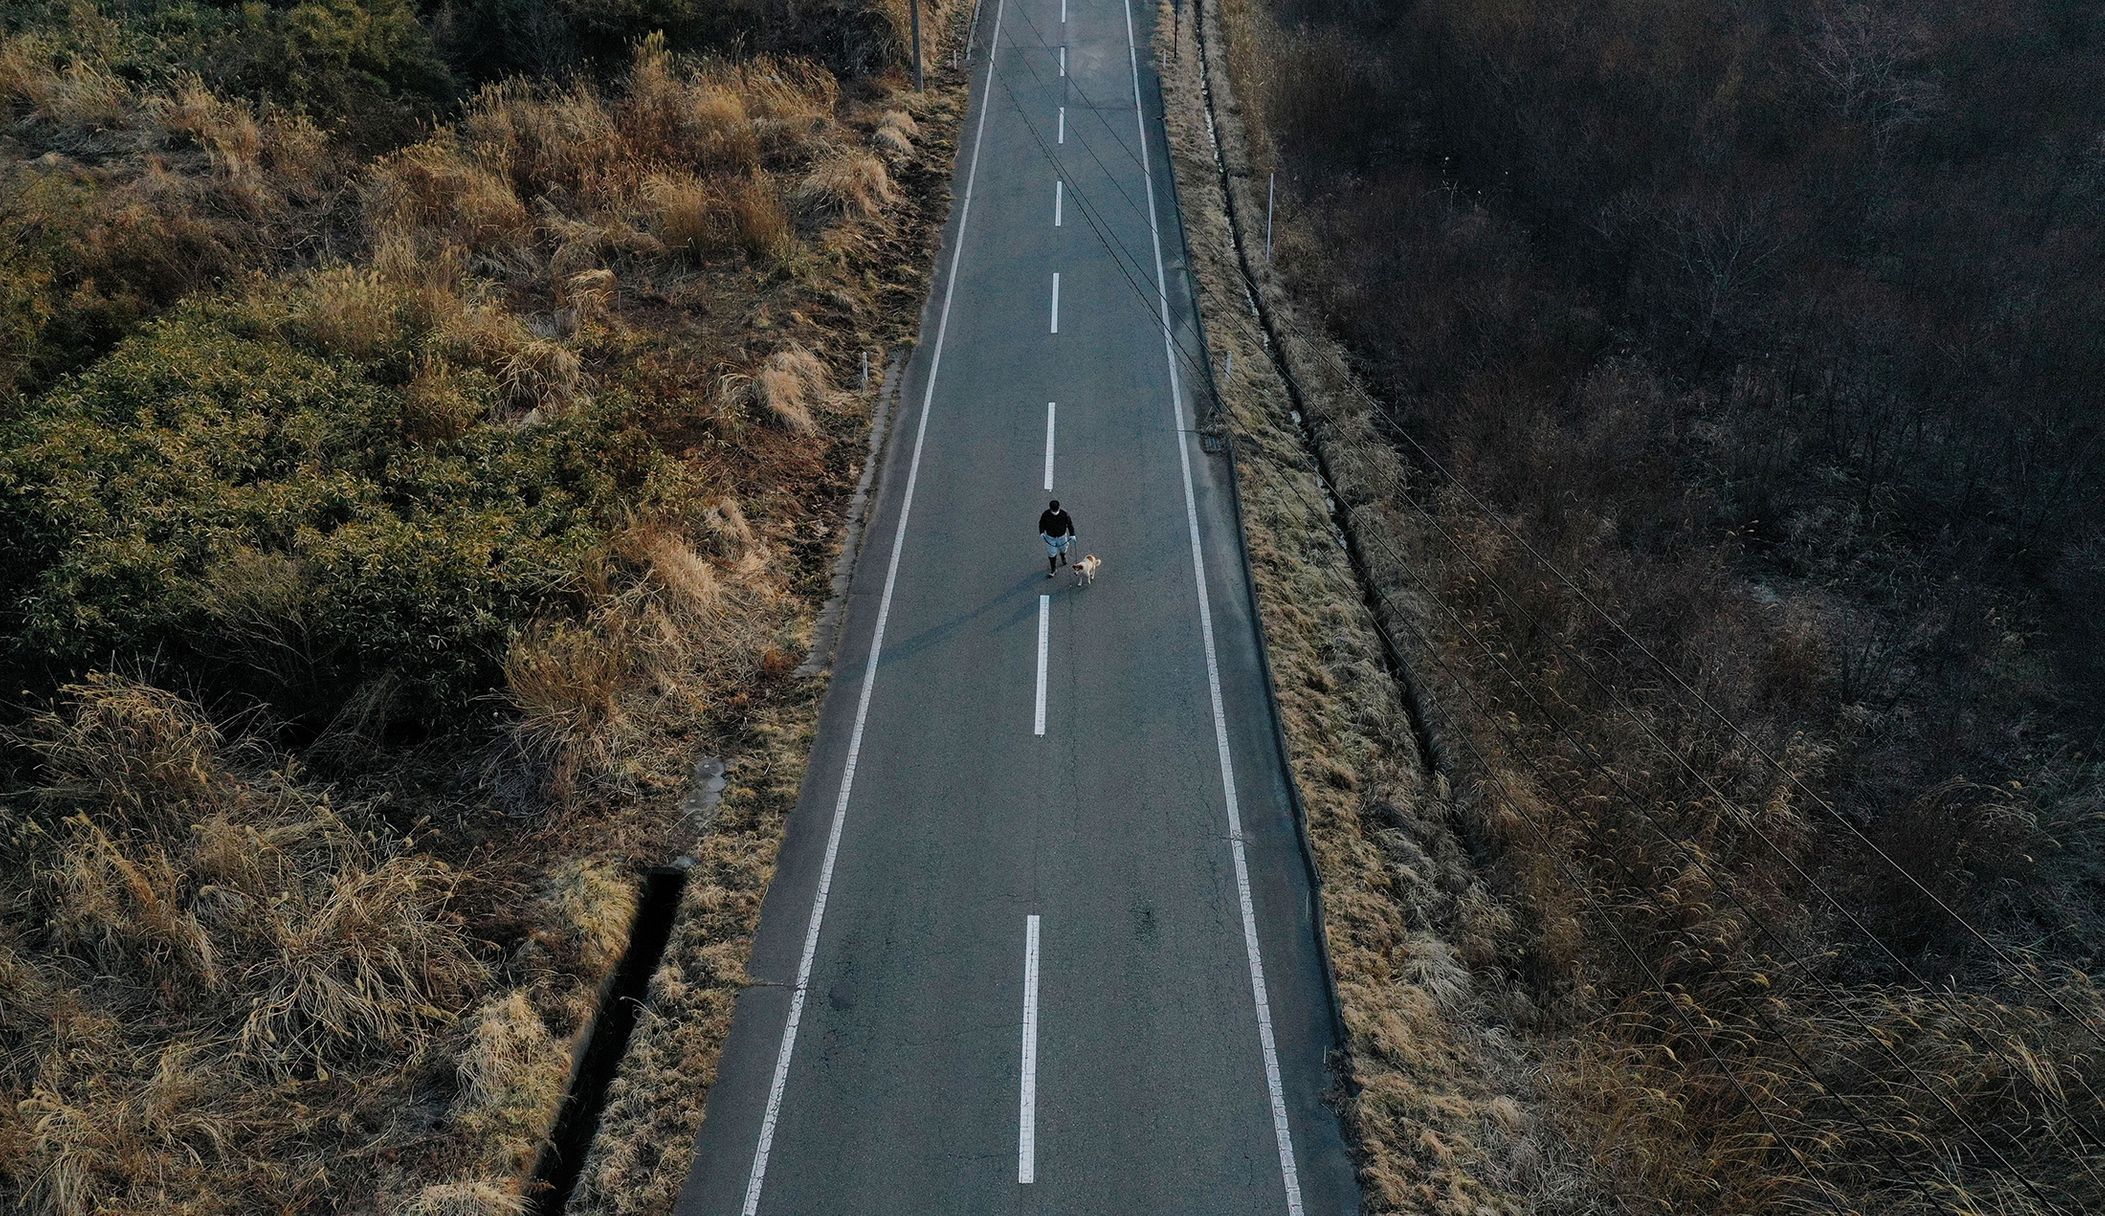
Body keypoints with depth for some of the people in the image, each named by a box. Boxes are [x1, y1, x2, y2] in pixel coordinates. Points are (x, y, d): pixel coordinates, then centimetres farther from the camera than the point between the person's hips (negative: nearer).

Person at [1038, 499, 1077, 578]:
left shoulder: (1064, 514, -26)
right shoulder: (1046, 514, -23)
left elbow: (1070, 524, -13)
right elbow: (1041, 523, -7)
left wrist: (1072, 535, -20)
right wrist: (1041, 532, -22)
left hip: (1062, 537, 0)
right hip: (1050, 537, 0)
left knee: (1062, 549, 26)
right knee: (1051, 554, 3)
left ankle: (1063, 558, 63)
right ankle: (1053, 570, 22)